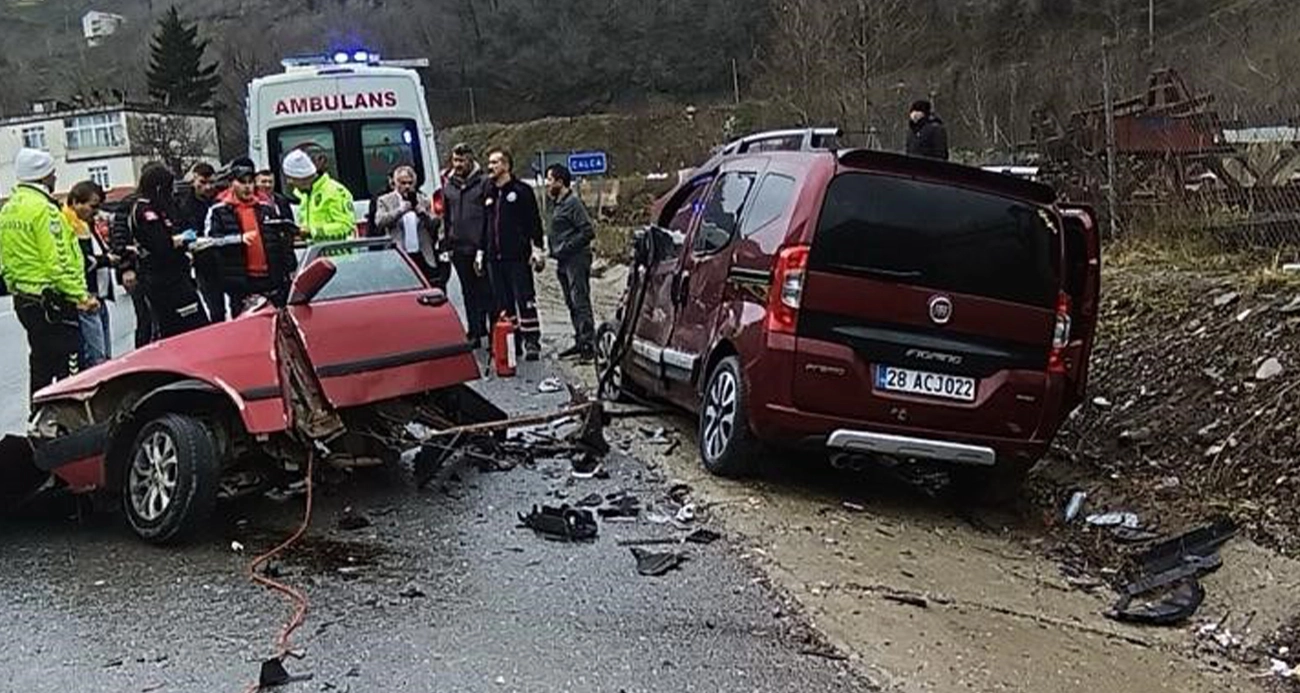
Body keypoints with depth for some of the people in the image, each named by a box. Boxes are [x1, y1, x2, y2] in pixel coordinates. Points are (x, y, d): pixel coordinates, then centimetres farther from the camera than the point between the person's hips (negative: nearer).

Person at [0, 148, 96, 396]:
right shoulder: (42, 208, -16)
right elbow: (58, 261, -20)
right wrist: (81, 296, -18)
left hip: (23, 299, 10)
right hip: (52, 300, -10)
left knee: (40, 364, 17)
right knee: (67, 366, -7)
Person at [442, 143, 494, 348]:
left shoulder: (483, 183, -4)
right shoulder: (448, 185, 12)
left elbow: (490, 216, -7)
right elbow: (446, 217, 17)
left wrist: (484, 248, -13)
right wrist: (446, 245, 9)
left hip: (480, 246, -5)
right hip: (459, 248, 5)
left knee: (487, 291, -1)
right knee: (469, 292, 11)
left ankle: (494, 331, 5)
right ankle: (476, 332, 19)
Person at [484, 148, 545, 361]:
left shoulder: (521, 190, 0)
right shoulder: (488, 194, 16)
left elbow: (534, 221, -3)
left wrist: (536, 249, -10)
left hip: (518, 255, -6)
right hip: (494, 257, 6)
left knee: (524, 299, -7)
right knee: (503, 302, 7)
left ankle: (532, 341, -4)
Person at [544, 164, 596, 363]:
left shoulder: (573, 203, -12)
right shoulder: (556, 204, 16)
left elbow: (588, 232, -17)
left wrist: (566, 248, -18)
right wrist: (554, 249, 10)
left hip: (576, 260, -10)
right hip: (563, 262, 10)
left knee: (580, 302, -10)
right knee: (571, 304, 13)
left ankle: (589, 345, -10)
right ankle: (580, 342, 20)